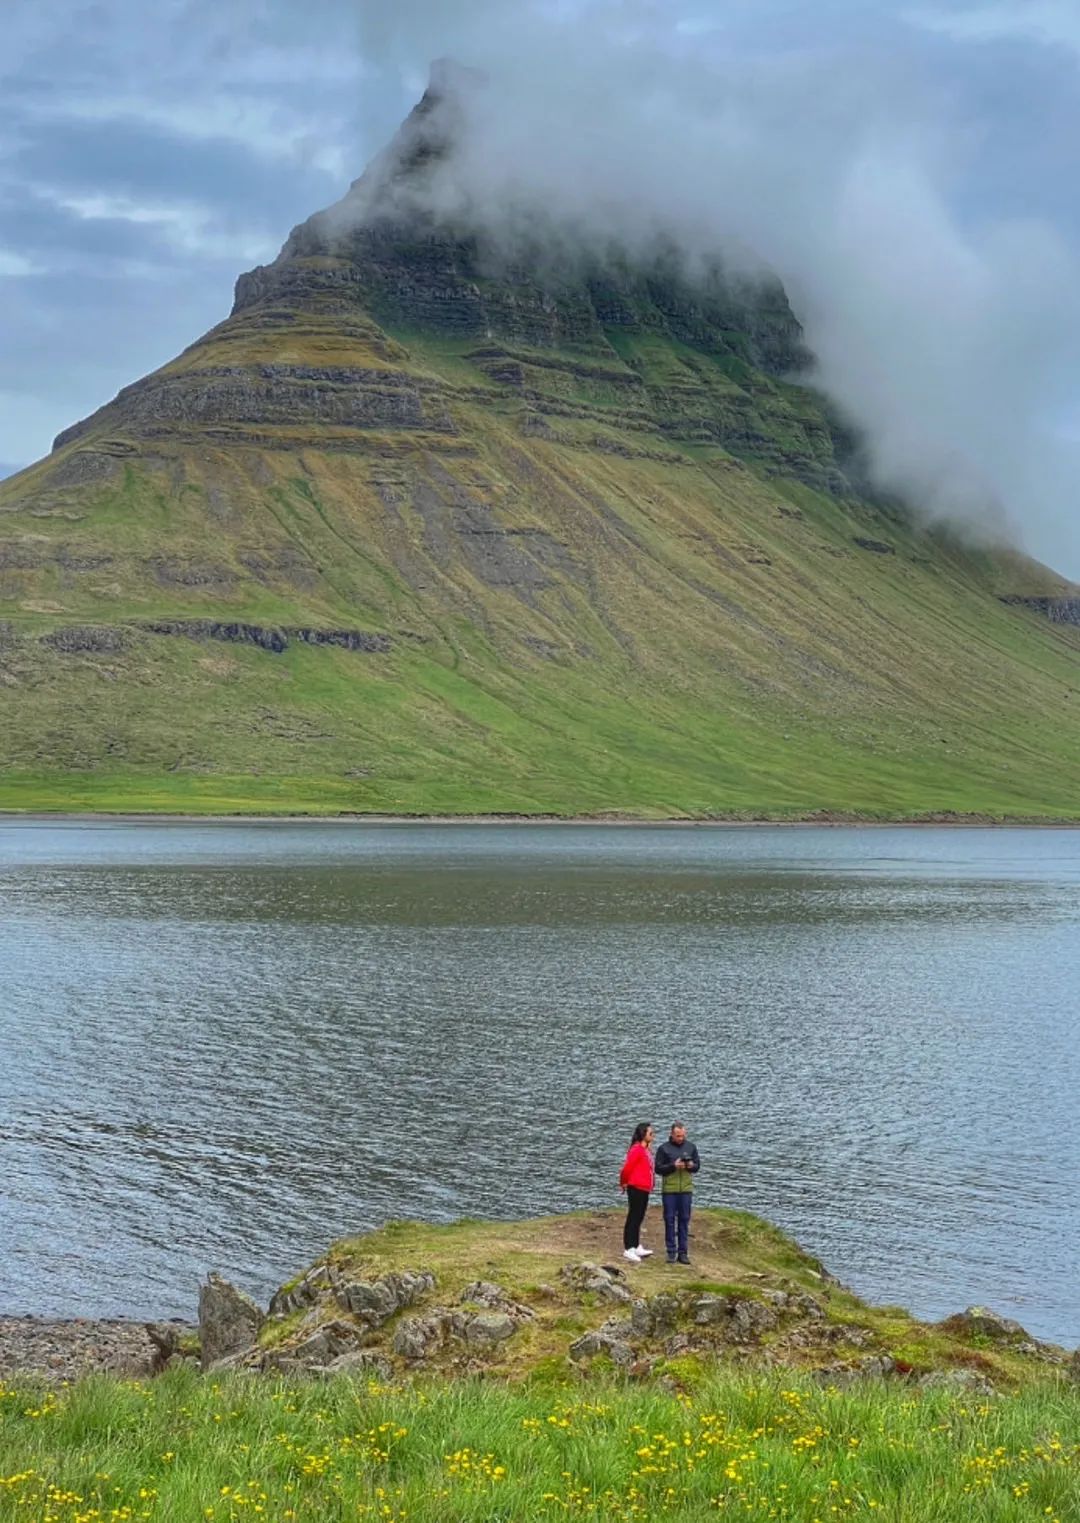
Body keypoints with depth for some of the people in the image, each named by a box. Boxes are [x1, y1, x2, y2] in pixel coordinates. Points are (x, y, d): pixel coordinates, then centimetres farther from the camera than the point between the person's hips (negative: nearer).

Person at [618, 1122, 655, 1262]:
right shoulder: (636, 1149, -17)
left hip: (644, 1189, 9)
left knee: (639, 1218, 15)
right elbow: (627, 1167, -17)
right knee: (633, 1218, -6)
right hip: (636, 1188, -9)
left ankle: (636, 1247, 24)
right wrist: (623, 1182, -3)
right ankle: (628, 1249, -4)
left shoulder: (647, 1149, 13)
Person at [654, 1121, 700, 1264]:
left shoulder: (690, 1147, 7)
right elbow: (658, 1169, -5)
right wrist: (673, 1166, -19)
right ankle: (671, 1252, 7)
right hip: (669, 1190, -2)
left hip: (686, 1189, 2)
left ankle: (683, 1252, 10)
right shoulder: (663, 1148, -2)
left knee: (684, 1220, 4)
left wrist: (691, 1166, -12)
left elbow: (698, 1165, 10)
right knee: (670, 1220, 1)